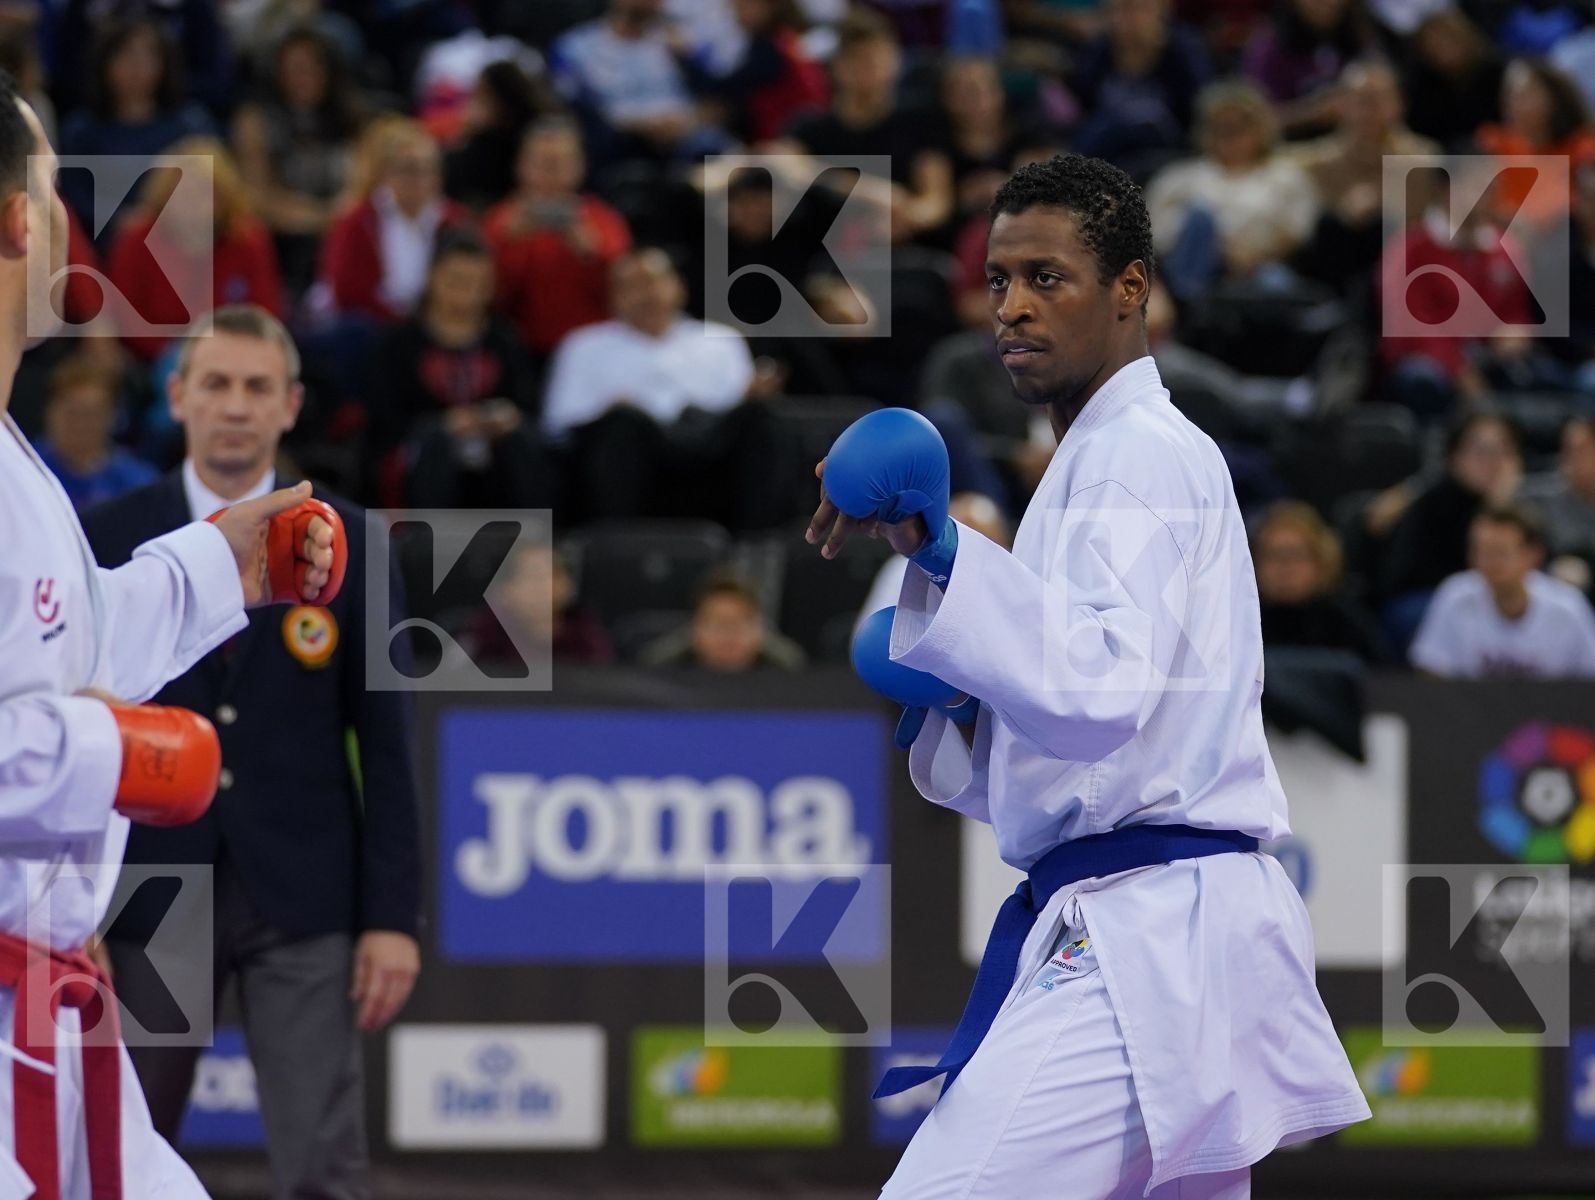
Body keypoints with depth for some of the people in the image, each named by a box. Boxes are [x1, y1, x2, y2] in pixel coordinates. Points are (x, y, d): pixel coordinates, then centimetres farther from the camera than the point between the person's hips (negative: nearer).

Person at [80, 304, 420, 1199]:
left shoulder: (345, 542, 3)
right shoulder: (107, 540, 3)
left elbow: (385, 743, 3)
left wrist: (394, 916, -3)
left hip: (303, 898, -1)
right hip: (152, 896, 1)